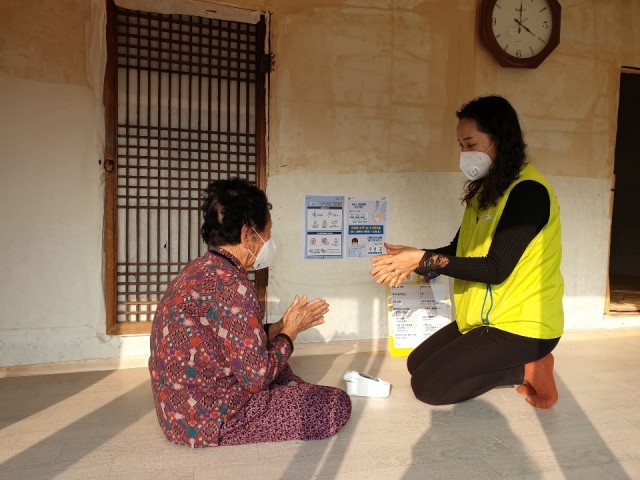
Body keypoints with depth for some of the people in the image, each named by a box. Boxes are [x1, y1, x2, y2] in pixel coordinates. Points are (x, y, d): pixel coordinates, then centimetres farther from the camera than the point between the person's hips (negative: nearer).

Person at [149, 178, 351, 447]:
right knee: (338, 404, -5)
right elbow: (256, 376, -22)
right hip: (207, 421, -9)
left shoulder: (201, 270, 4)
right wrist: (290, 331, -8)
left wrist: (281, 326, 8)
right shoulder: (230, 283, -25)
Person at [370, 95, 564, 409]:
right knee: (417, 363, 12)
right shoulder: (486, 190, 9)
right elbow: (458, 251, 7)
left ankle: (526, 369, 1)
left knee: (429, 386, -12)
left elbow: (496, 269, -24)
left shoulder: (527, 191, -19)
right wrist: (412, 259, -11)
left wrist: (424, 260, -25)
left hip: (521, 326, -9)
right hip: (485, 319, 9)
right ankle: (518, 362, 12)